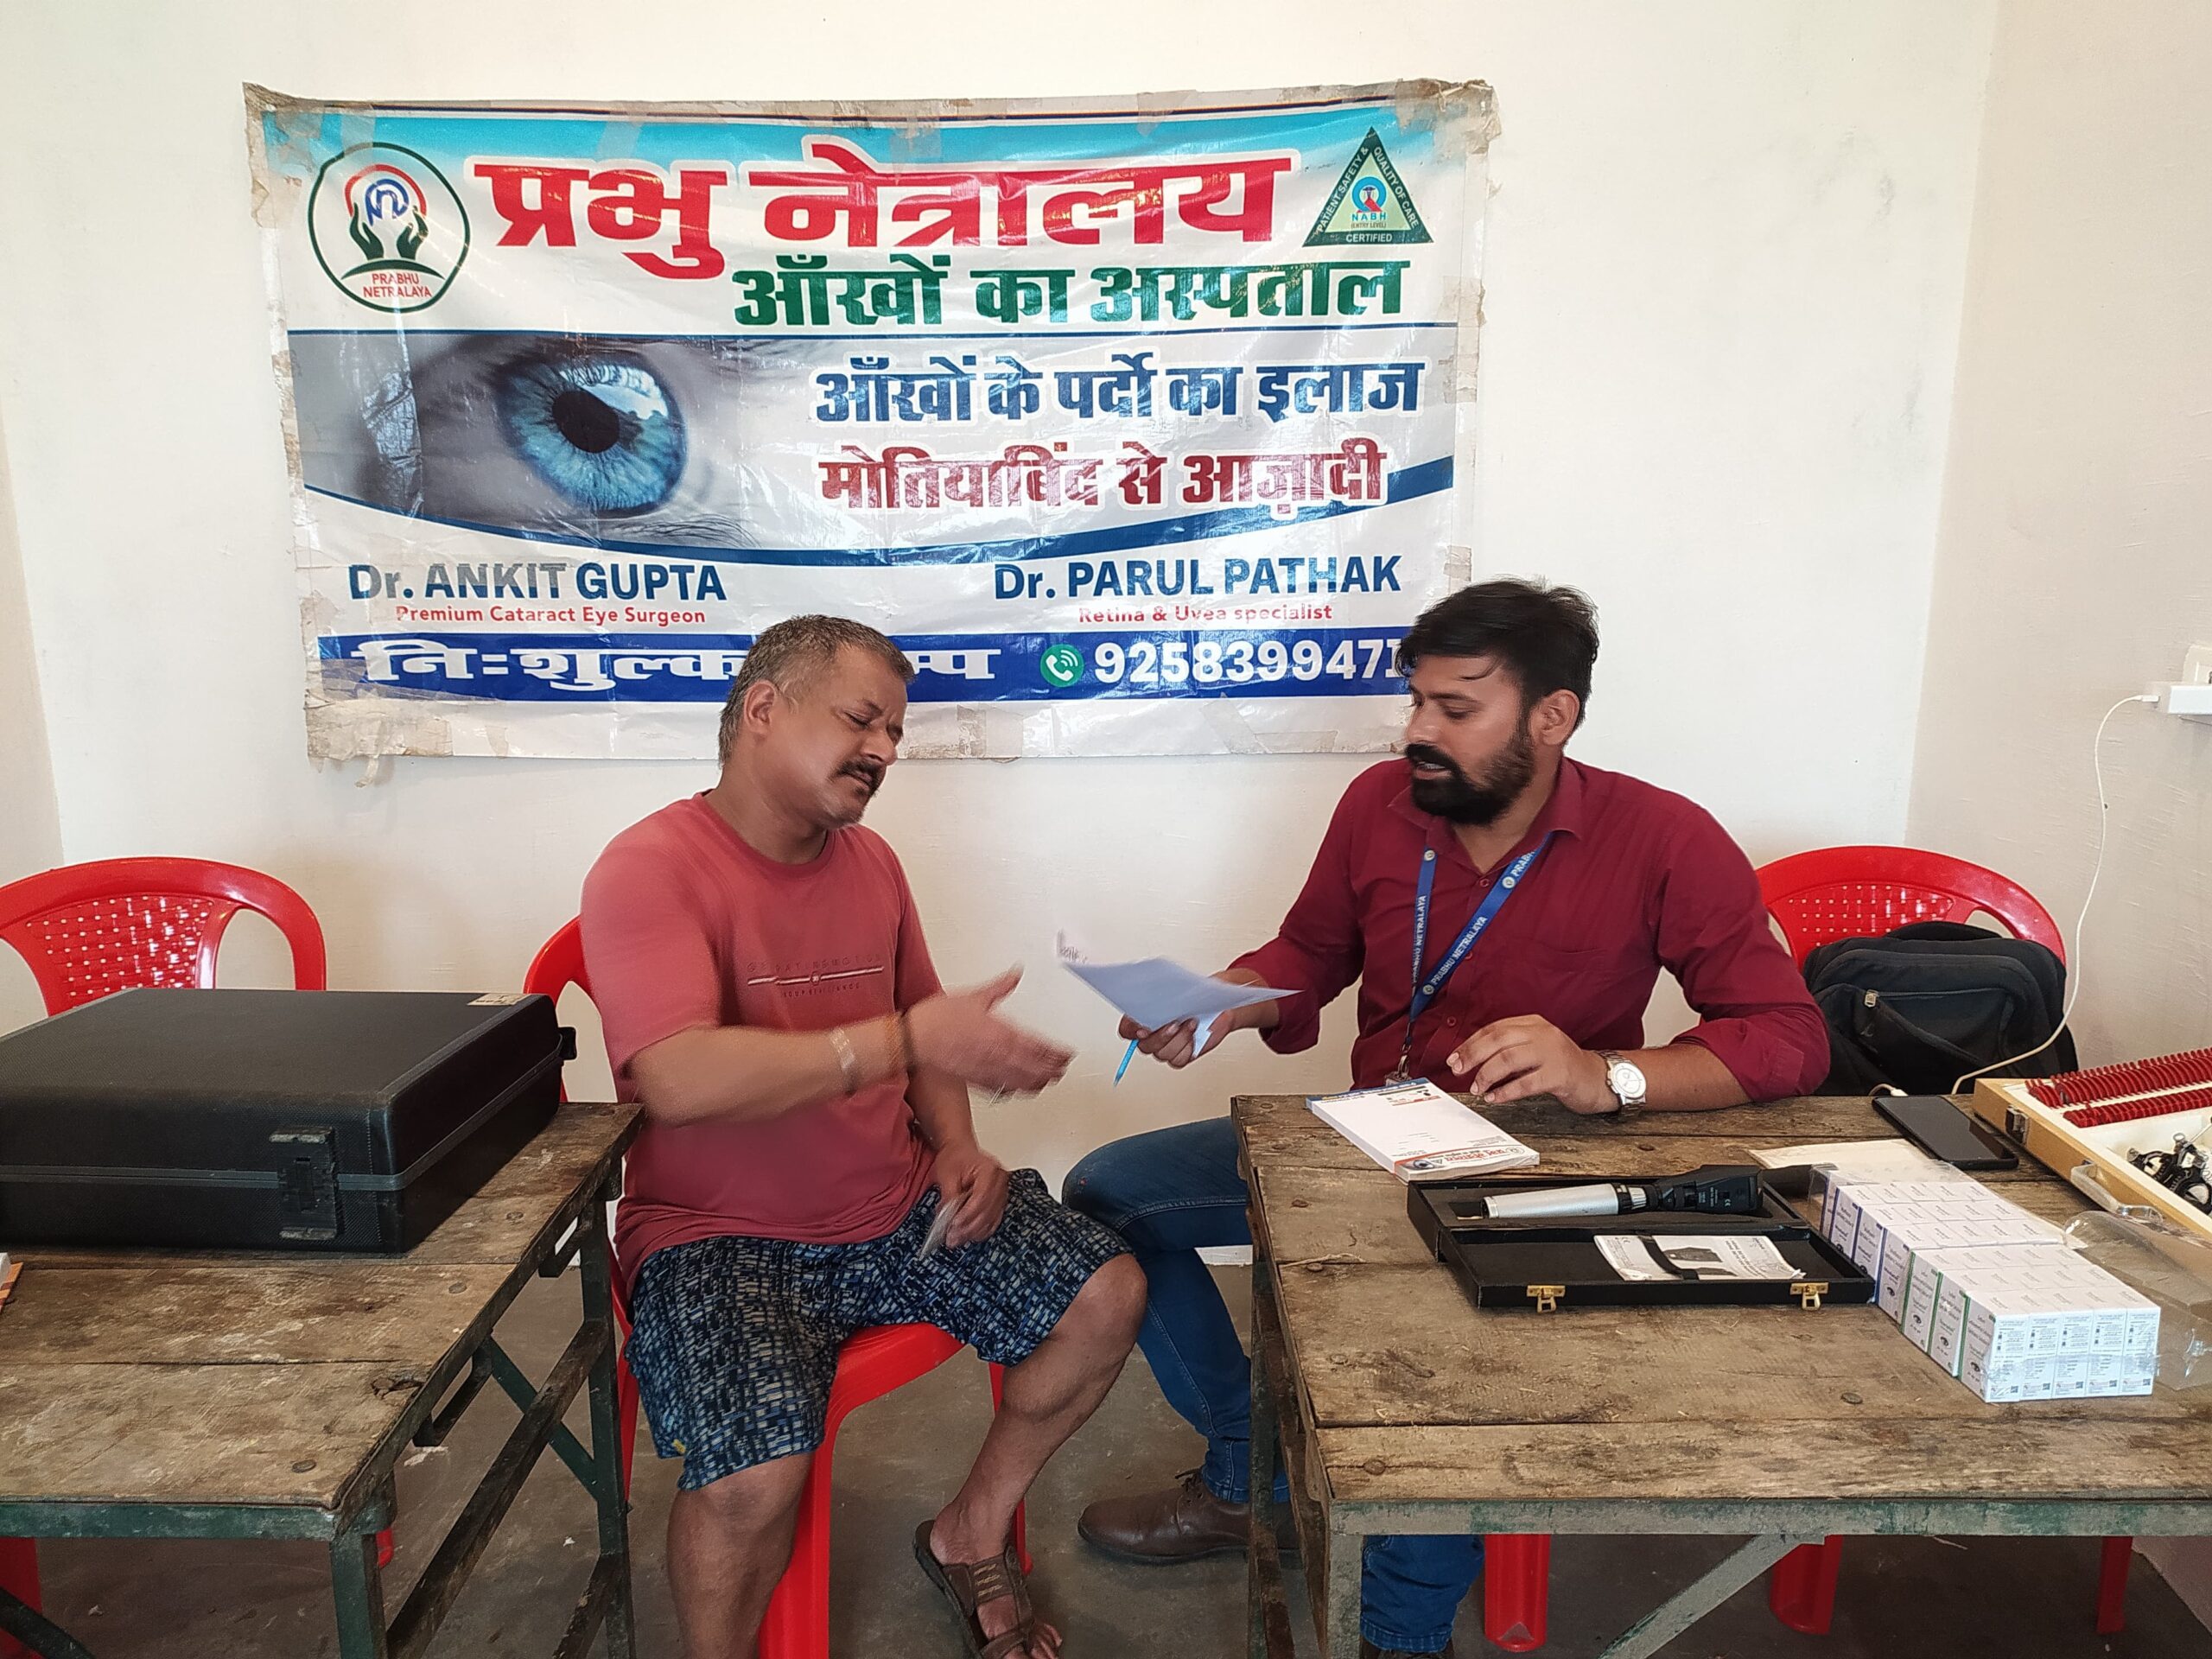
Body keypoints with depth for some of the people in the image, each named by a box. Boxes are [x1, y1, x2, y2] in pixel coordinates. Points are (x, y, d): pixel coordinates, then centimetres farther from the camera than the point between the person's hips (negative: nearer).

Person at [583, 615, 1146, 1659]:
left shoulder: (869, 861, 7)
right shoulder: (649, 868, -15)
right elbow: (677, 1080, -30)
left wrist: (957, 1145, -2)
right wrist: (906, 1039, -31)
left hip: (900, 1210, 7)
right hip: (722, 1236, -6)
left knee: (1107, 1293, -3)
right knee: (756, 1477, -29)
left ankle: (971, 1535, 19)